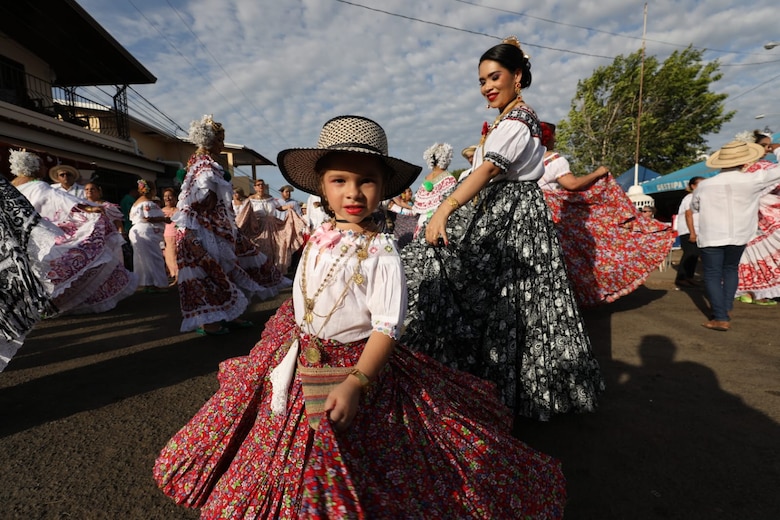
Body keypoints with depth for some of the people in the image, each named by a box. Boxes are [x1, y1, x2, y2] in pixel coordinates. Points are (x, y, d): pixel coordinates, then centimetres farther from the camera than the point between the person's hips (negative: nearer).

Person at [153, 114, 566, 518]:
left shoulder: (381, 251, -20)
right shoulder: (318, 237, -1)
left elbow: (387, 326, -23)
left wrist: (354, 383, -29)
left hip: (357, 363, -6)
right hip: (300, 362, 6)